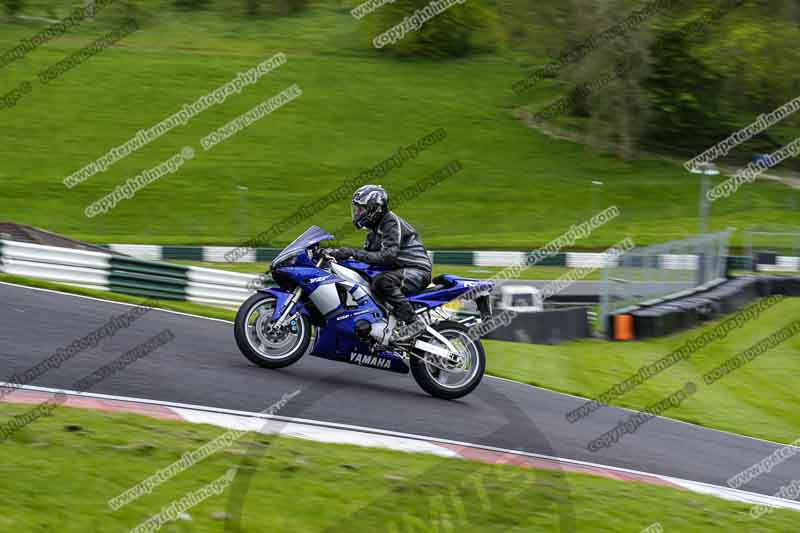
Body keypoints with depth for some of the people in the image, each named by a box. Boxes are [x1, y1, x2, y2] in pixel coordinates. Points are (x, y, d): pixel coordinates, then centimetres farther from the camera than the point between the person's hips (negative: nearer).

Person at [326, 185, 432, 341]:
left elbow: (388, 256, -28)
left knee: (382, 282, -36)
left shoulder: (391, 222, -16)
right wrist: (341, 253, -2)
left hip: (417, 271, -10)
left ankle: (412, 322, -33)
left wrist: (354, 253, -29)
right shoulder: (374, 227, 15)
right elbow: (367, 254, 13)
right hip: (400, 269, 10)